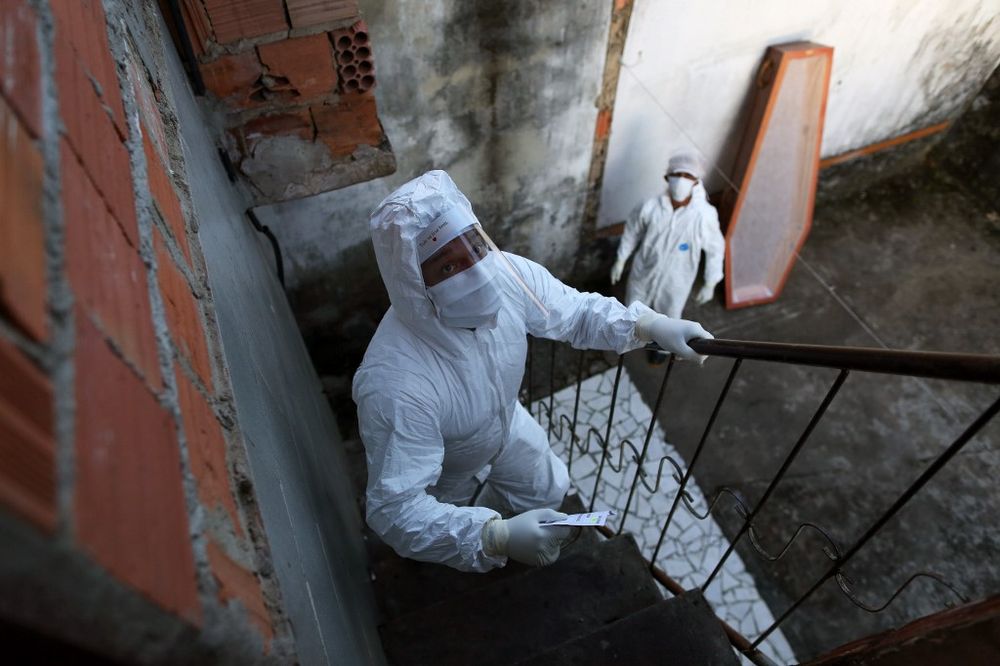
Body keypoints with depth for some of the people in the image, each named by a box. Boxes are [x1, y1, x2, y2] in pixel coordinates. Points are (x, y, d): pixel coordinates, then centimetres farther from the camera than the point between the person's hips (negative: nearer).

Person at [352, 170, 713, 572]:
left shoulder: (506, 274, -33)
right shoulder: (397, 384, -48)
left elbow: (576, 312, -14)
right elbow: (395, 509, -44)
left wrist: (649, 324, -30)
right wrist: (497, 538, -54)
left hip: (505, 424, 4)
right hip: (443, 471, -4)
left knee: (549, 489, 27)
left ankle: (496, 508, 60)